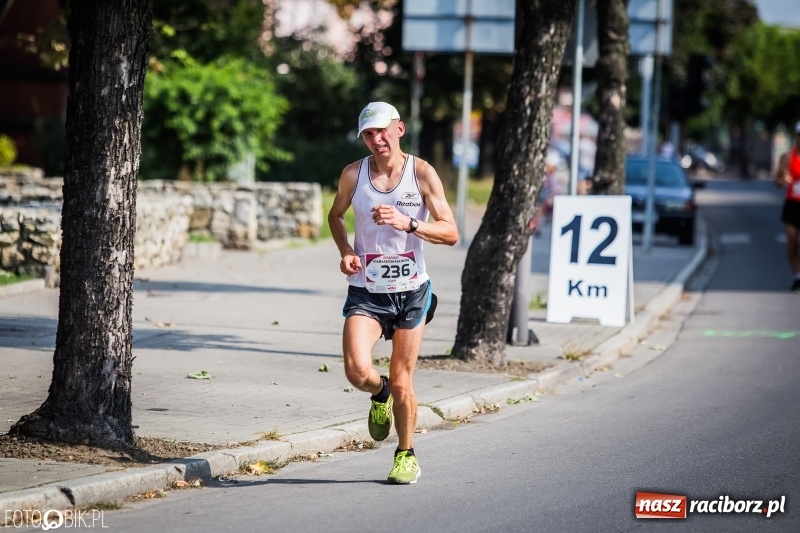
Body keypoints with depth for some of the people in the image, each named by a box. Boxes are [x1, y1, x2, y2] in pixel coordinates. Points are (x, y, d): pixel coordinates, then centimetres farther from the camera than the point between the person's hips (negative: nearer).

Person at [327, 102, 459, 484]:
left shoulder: (422, 173, -8)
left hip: (411, 291, 0)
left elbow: (451, 233, -10)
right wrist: (344, 251, -2)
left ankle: (407, 454, 31)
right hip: (366, 292, 0)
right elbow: (335, 215, 16)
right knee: (358, 371, -20)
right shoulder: (353, 174, -3)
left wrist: (408, 223, -26)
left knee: (402, 383, 6)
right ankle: (380, 395, 18)